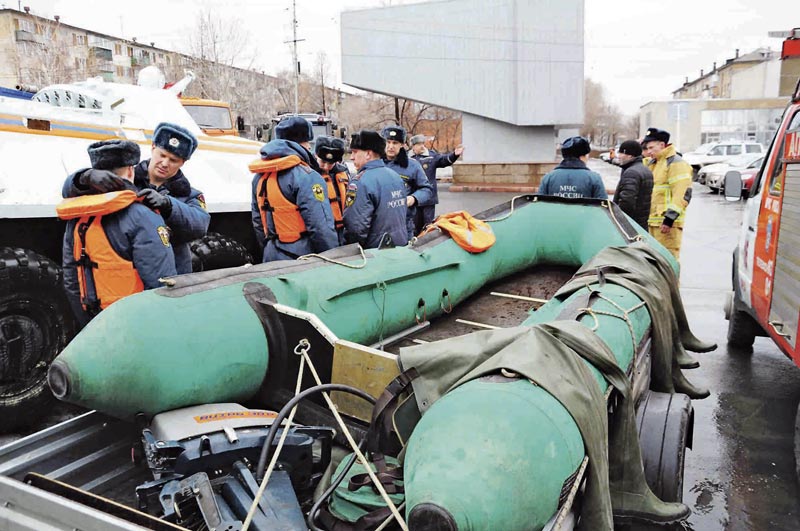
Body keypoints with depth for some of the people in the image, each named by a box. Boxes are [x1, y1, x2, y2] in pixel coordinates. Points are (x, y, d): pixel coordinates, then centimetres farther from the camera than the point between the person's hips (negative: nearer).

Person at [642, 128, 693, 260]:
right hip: (653, 221, 9)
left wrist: (669, 219, -22)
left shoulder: (676, 163, -9)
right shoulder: (652, 163, 20)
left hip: (667, 222, -9)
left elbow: (682, 194, -17)